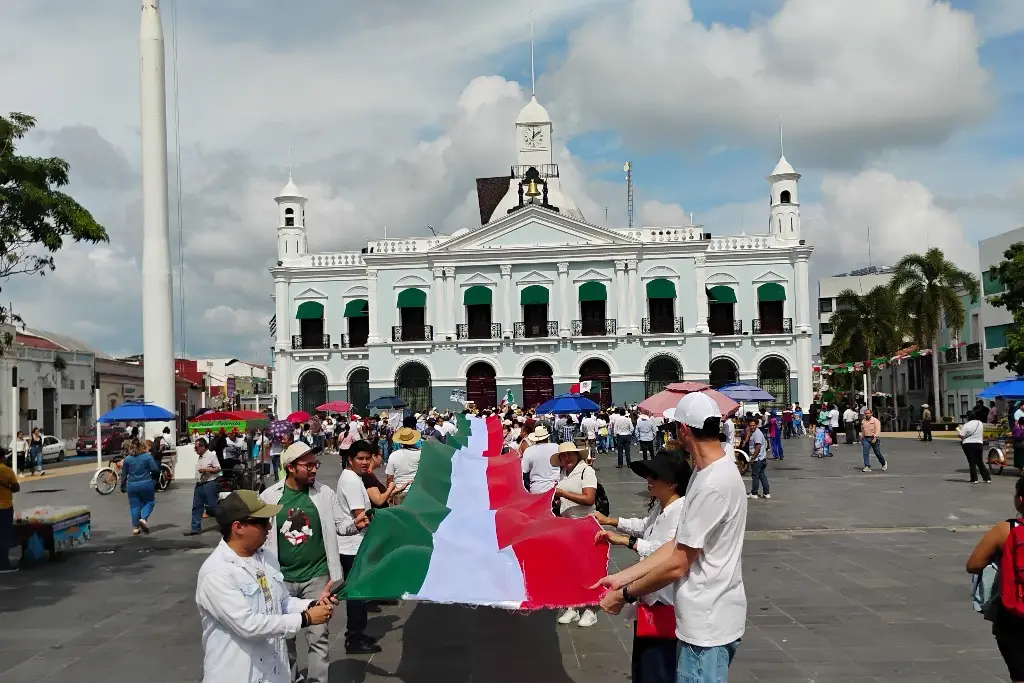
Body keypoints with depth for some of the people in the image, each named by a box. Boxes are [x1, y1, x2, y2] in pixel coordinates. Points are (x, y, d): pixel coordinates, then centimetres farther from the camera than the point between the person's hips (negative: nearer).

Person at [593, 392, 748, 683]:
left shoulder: (713, 484, -25)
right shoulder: (707, 473, 8)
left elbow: (676, 565, -20)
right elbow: (677, 546, 10)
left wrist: (625, 594, -8)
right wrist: (621, 577, 7)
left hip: (708, 625, -10)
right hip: (701, 619, 10)